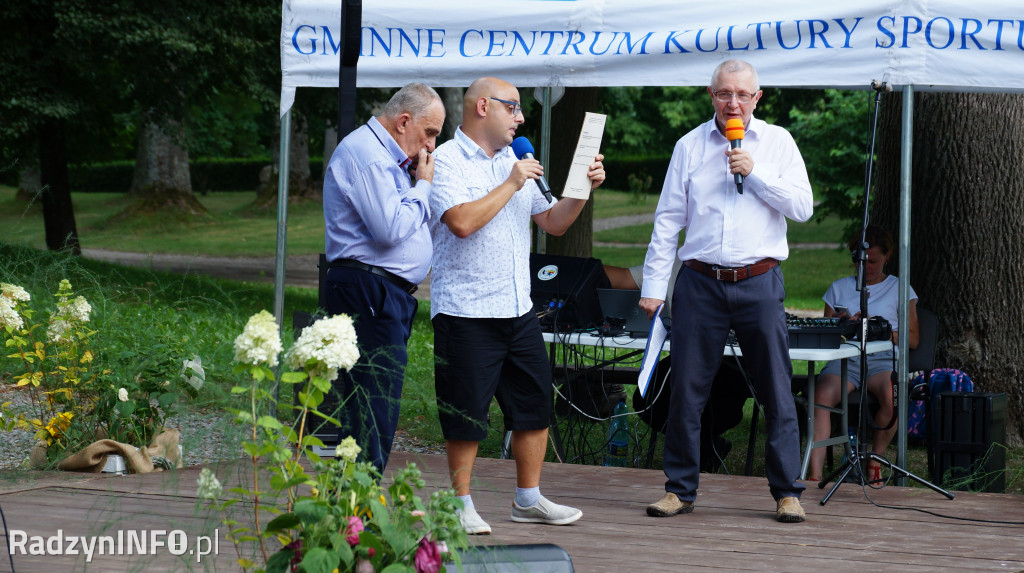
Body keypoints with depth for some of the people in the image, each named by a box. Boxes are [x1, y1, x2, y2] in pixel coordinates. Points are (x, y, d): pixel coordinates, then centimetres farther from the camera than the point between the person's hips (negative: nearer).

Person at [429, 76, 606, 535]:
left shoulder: (513, 162, 17)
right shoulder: (446, 161, -6)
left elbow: (553, 223, 19)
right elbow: (462, 222, -21)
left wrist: (583, 188, 4)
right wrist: (511, 184, -14)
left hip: (517, 309, 7)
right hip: (466, 311, -7)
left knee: (535, 403, 9)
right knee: (466, 412, -2)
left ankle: (528, 499, 20)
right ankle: (462, 505, 9)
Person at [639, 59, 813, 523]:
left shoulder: (777, 142, 8)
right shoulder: (690, 146, 8)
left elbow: (803, 207, 0)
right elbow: (667, 220, 8)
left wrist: (755, 173, -10)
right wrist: (653, 286, 2)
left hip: (759, 282, -1)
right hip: (700, 282, 1)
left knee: (776, 393, 0)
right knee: (686, 390, 1)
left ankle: (787, 492, 7)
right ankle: (680, 489, 11)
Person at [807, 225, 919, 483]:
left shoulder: (899, 289, 15)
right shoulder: (839, 288, 23)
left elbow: (912, 339, 6)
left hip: (882, 360, -1)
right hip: (843, 360, 2)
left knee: (891, 396, -37)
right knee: (821, 395, -32)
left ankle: (875, 461, -15)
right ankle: (815, 473, -41)